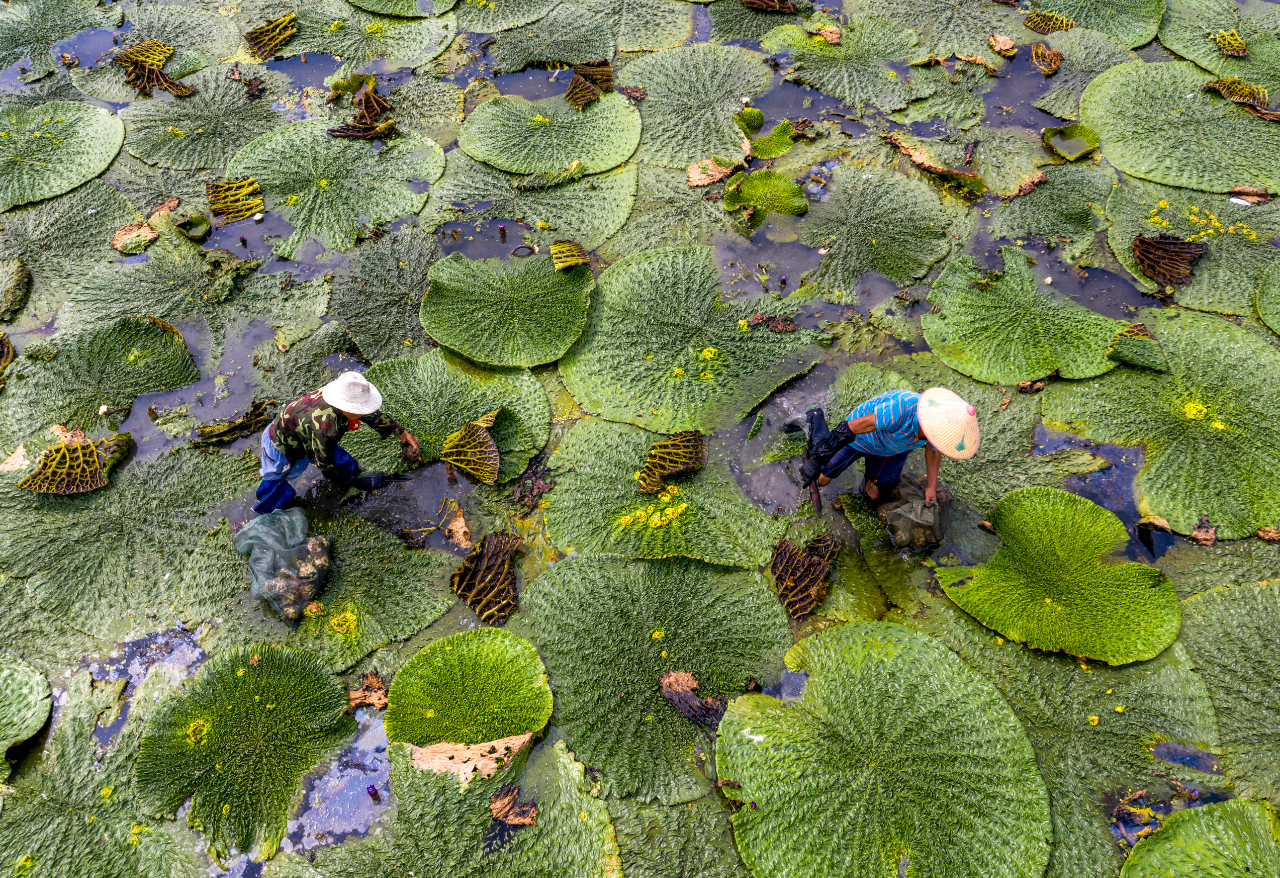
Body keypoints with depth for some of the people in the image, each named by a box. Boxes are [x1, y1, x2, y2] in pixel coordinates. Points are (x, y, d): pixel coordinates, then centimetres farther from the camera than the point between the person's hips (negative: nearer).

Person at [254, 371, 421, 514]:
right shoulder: (324, 429, -46)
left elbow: (372, 414, -3)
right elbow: (328, 469, -28)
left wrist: (401, 432, 0)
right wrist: (364, 483, -22)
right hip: (281, 448, -7)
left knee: (349, 468, 8)